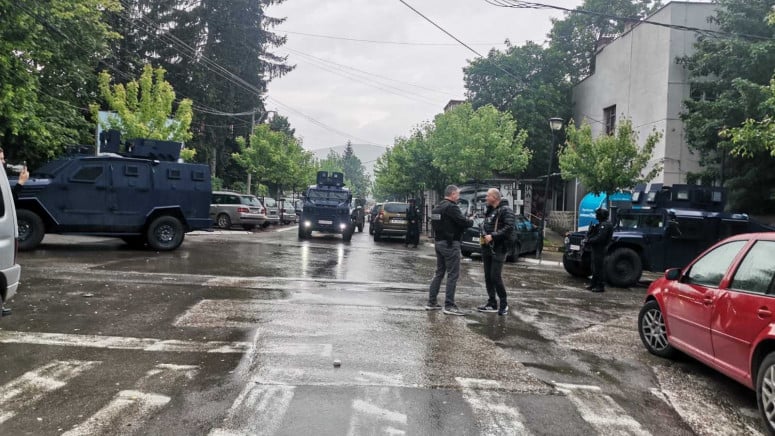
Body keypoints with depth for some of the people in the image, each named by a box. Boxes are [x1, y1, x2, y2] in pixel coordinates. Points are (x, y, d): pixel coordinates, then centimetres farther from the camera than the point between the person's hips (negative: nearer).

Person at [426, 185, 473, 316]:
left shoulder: (437, 208, 13)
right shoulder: (451, 207, -15)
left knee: (439, 273, 15)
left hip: (438, 242, 9)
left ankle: (431, 302, 17)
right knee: (453, 275, -4)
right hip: (450, 244, -9)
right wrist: (471, 221, 1)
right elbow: (462, 222, -21)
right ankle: (449, 306, -3)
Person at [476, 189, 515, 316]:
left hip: (498, 249, -8)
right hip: (487, 248, 8)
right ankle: (492, 304, 17)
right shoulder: (489, 210, 15)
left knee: (495, 277, -10)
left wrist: (493, 236, -21)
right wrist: (484, 234, 9)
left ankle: (504, 304, 4)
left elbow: (509, 228, -21)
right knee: (488, 277, 9)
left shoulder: (505, 210, -11)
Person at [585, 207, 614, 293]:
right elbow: (593, 234, 19)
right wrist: (588, 241, 3)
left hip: (599, 249, -11)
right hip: (595, 248, 11)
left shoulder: (605, 225, -15)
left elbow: (599, 238, -24)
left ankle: (600, 286, -4)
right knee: (594, 267, 16)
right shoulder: (600, 224, 19)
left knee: (599, 268, -8)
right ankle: (594, 284, 24)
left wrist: (589, 241, -20)